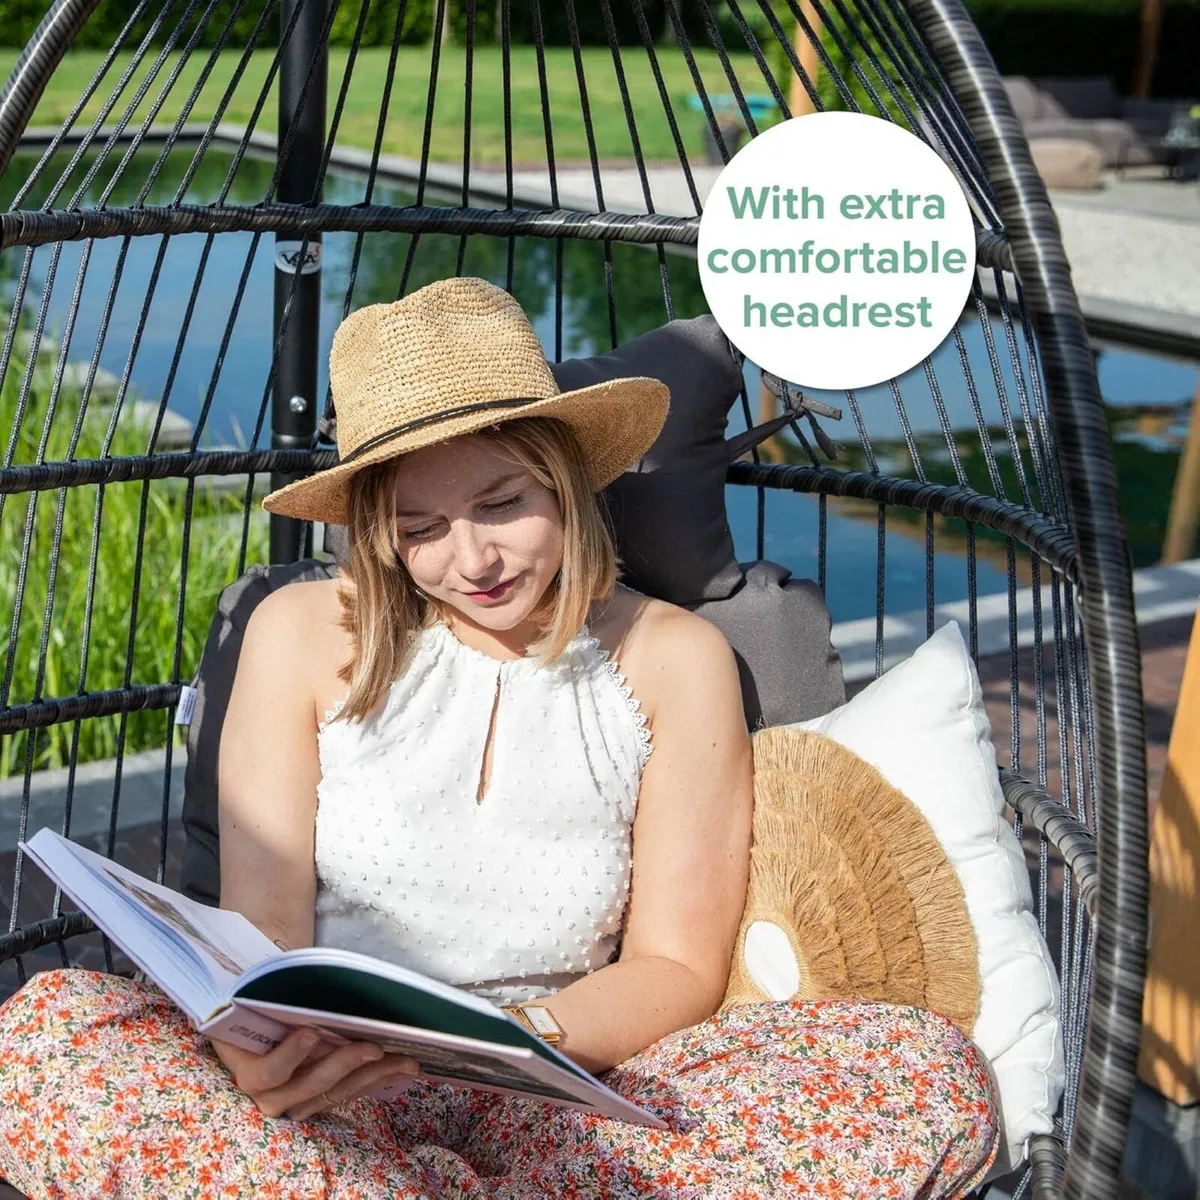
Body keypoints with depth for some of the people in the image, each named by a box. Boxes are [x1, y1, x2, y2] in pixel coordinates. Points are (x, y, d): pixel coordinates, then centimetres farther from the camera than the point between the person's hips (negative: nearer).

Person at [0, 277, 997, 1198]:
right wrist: (277, 1050, -27)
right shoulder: (306, 634, 2)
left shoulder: (672, 660, 2)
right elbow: (261, 925, -2)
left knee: (934, 1077, -23)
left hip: (556, 1107, 0)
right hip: (322, 1096, 0)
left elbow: (677, 969, 1)